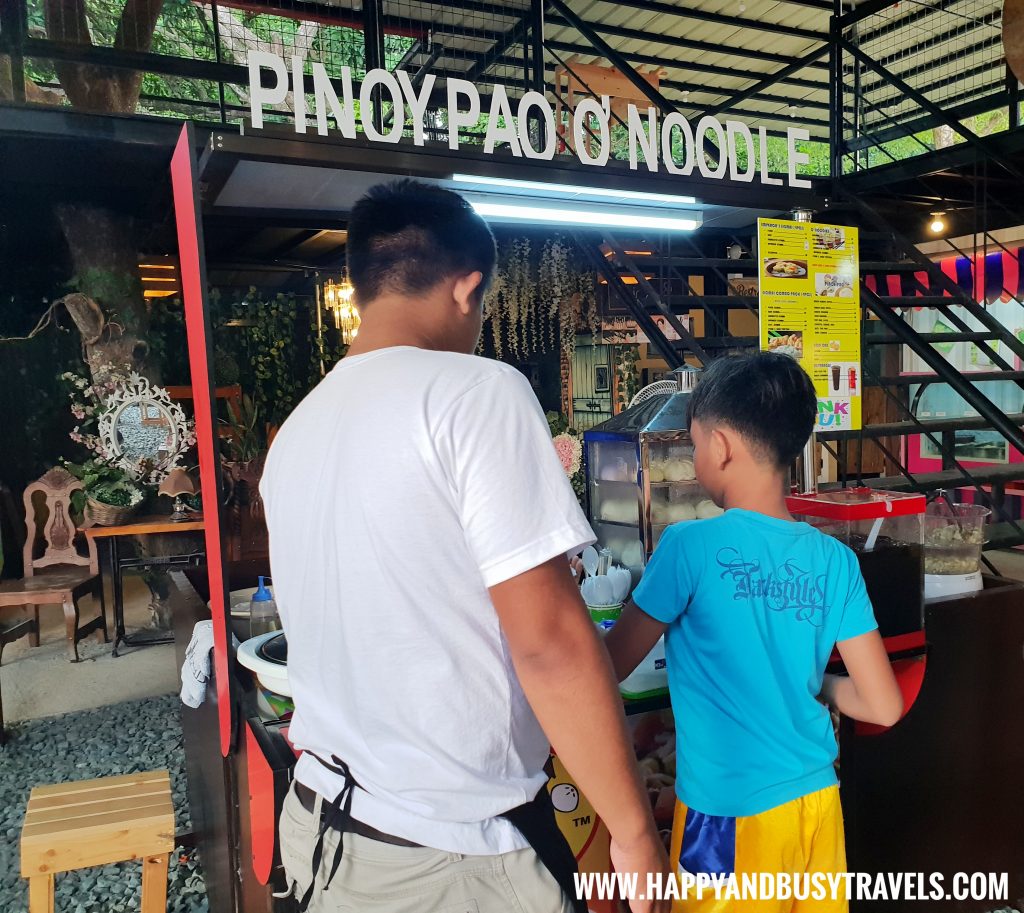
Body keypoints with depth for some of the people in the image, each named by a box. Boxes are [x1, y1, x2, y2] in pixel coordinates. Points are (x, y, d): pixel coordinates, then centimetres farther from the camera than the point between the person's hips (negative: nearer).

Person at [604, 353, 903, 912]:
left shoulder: (691, 547, -19)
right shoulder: (835, 559, -6)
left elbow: (608, 669, -8)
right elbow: (883, 707, -2)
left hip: (731, 812, -4)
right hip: (818, 802, 5)